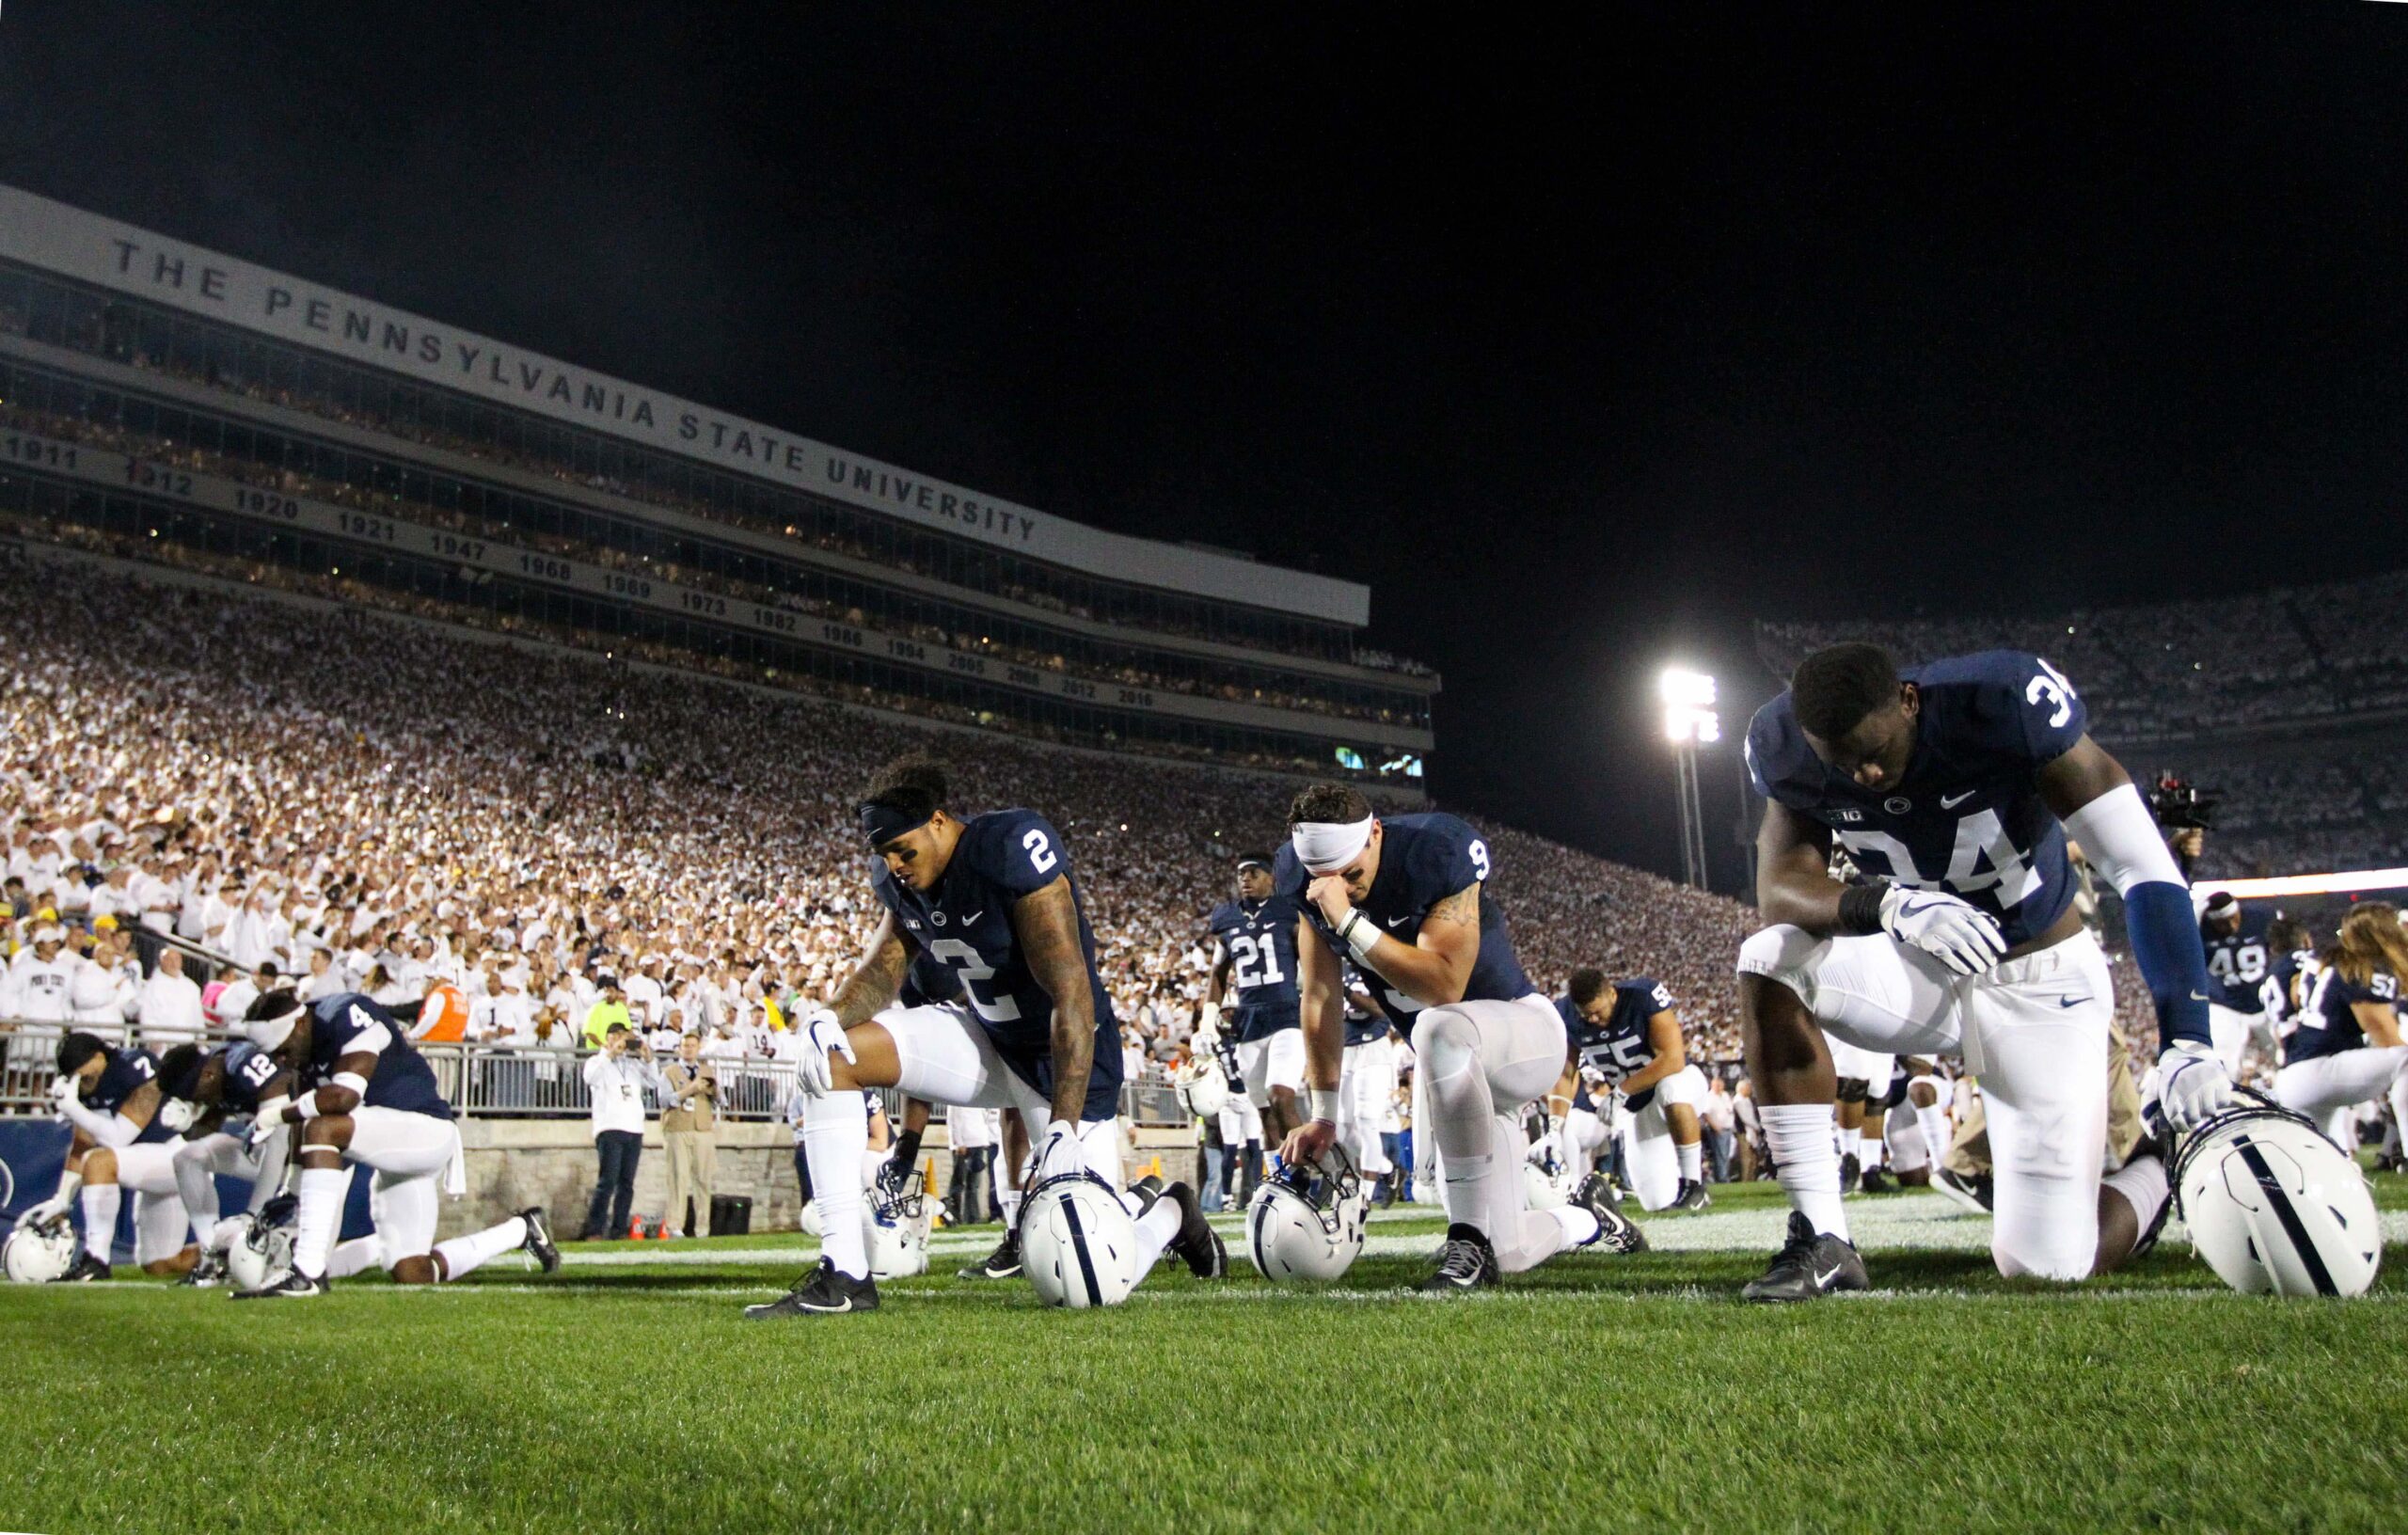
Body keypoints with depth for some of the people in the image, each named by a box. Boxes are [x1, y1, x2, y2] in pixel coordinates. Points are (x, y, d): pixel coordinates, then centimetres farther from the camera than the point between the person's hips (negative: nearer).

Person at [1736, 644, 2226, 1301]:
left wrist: (2186, 1041, -34)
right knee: (1768, 963, -27)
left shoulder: (2007, 701, -27)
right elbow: (1780, 888, -22)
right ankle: (1823, 1243, -18)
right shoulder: (1786, 747, -17)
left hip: (2038, 982, -3)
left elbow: (2144, 865, -27)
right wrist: (1889, 904, -42)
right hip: (1922, 972, 3)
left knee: (2047, 1266, -8)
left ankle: (2162, 1169, 26)